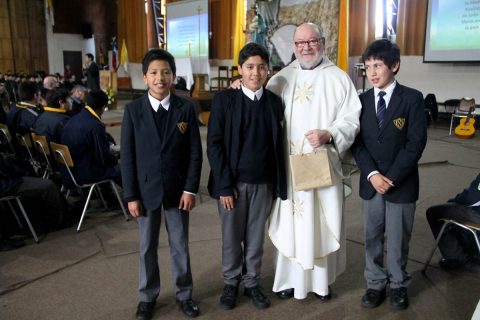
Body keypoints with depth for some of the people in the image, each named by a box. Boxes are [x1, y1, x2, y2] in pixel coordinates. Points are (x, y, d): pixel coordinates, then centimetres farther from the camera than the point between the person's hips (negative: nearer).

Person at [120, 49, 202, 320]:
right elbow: (127, 155, -3)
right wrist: (131, 195, -6)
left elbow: (195, 152, -3)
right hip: (146, 189, 0)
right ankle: (148, 296, 30)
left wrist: (190, 189, -8)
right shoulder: (133, 110, -4)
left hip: (177, 188, 0)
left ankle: (184, 293, 29)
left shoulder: (186, 108, -3)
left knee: (180, 245, 11)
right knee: (148, 247, 13)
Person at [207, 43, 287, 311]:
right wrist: (224, 185, -12)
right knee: (231, 237, 11)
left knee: (256, 238, 13)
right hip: (233, 182, -2)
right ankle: (231, 283, 31)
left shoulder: (274, 101, 3)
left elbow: (278, 145, 6)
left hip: (263, 183, 2)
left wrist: (279, 184, 2)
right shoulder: (224, 99, -5)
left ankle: (252, 283, 31)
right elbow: (214, 144, -7)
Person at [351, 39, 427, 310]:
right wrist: (372, 174, -13)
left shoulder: (412, 98, -5)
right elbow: (357, 142, 0)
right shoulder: (362, 100, 5)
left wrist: (391, 178, -14)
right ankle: (376, 283, 28)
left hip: (401, 183, -3)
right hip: (371, 182, 3)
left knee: (398, 239, 9)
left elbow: (416, 143, -11)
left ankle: (398, 285, 29)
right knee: (373, 237, 11)